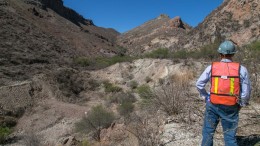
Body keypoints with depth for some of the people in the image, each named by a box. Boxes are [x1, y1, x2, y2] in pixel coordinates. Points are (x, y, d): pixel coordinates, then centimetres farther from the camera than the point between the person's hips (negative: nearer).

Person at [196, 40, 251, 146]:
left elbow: (199, 84, -3)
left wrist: (206, 97, 10)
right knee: (230, 136, 14)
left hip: (213, 105, 0)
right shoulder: (241, 69, -7)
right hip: (231, 108, 0)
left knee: (208, 132, 16)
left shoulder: (211, 67, -6)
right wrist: (241, 104, 12)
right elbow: (246, 91, -3)